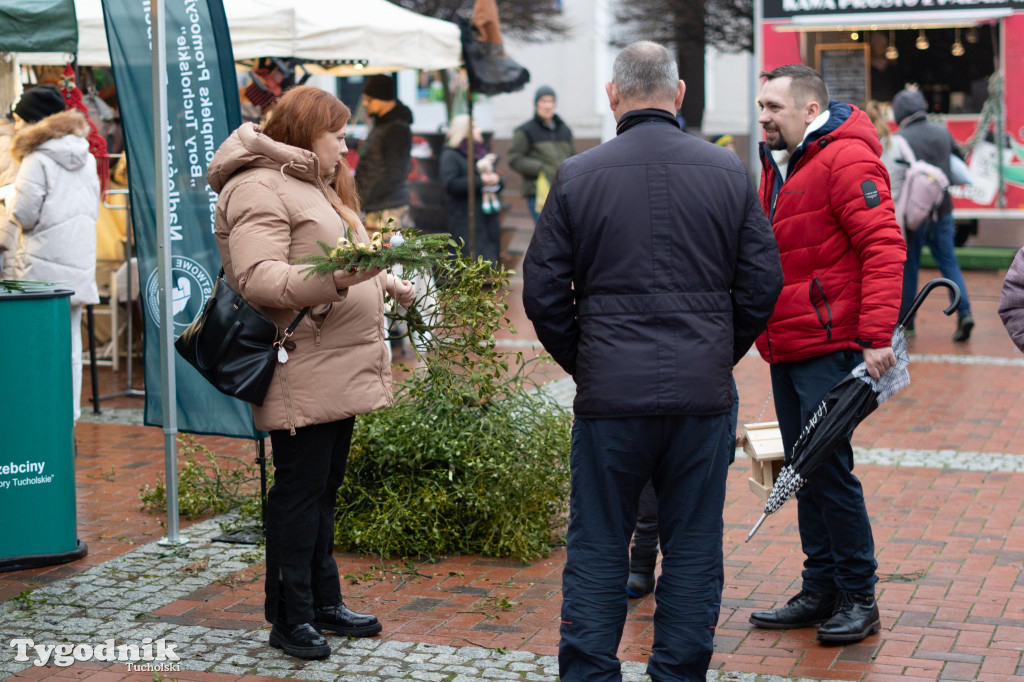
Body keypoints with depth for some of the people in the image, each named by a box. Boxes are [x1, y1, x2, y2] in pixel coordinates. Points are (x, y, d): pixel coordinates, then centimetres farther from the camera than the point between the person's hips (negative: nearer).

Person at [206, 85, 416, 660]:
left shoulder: (314, 185, 23)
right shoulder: (259, 188, -12)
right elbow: (259, 279, -24)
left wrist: (384, 283, 25)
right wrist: (339, 275, -34)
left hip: (339, 371, 10)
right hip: (302, 377, -10)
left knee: (325, 489, 14)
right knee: (300, 490, -4)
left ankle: (324, 603, 23)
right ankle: (290, 618, 5)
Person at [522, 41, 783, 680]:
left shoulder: (577, 176, -3)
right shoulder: (729, 171, 2)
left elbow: (543, 293, -1)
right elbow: (763, 282, 4)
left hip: (609, 393, -1)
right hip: (704, 393, 1)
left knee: (597, 549, 9)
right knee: (694, 548, 11)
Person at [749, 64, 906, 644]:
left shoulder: (846, 158, -12)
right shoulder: (778, 165, 18)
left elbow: (883, 246, -19)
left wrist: (876, 336, -25)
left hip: (830, 346, -9)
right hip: (786, 350, 9)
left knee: (828, 467, -6)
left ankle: (859, 598, 7)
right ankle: (821, 590, 22)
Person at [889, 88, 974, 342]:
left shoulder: (900, 139, -11)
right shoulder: (942, 132, 6)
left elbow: (895, 178, -17)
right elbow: (959, 157, 21)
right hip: (942, 211, 4)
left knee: (907, 267, 7)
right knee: (949, 264, 8)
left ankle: (905, 322, 13)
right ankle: (964, 313, -8)